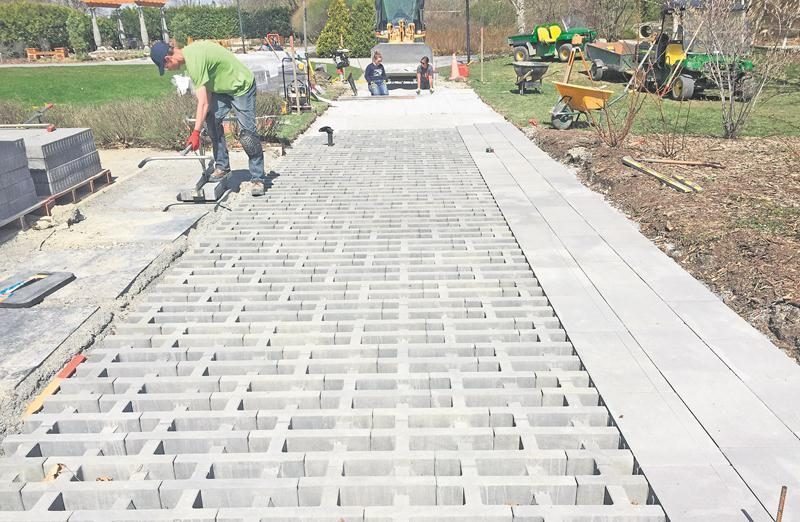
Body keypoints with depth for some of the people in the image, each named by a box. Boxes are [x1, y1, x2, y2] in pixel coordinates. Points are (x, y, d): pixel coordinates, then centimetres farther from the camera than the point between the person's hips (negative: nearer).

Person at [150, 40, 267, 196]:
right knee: (212, 121, -2)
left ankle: (258, 179, -6)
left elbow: (203, 102, -29)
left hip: (242, 86, -9)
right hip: (223, 87, 9)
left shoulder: (194, 61, -28)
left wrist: (196, 132, -28)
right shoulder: (189, 52, 0)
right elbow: (207, 90, 3)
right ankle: (222, 166, 7)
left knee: (247, 133, -11)